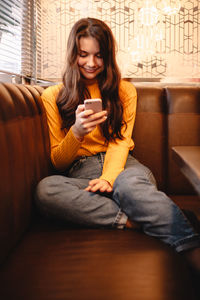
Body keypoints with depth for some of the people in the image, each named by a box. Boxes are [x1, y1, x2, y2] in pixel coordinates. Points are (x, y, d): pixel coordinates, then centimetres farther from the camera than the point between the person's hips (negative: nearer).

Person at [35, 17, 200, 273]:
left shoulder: (125, 91, 14)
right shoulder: (53, 96, 10)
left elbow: (120, 142, 2)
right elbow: (58, 162, 6)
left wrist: (109, 177, -20)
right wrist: (77, 132, -17)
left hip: (122, 166, 0)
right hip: (80, 171, 0)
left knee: (130, 183, -38)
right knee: (45, 188, -35)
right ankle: (132, 219, -34)